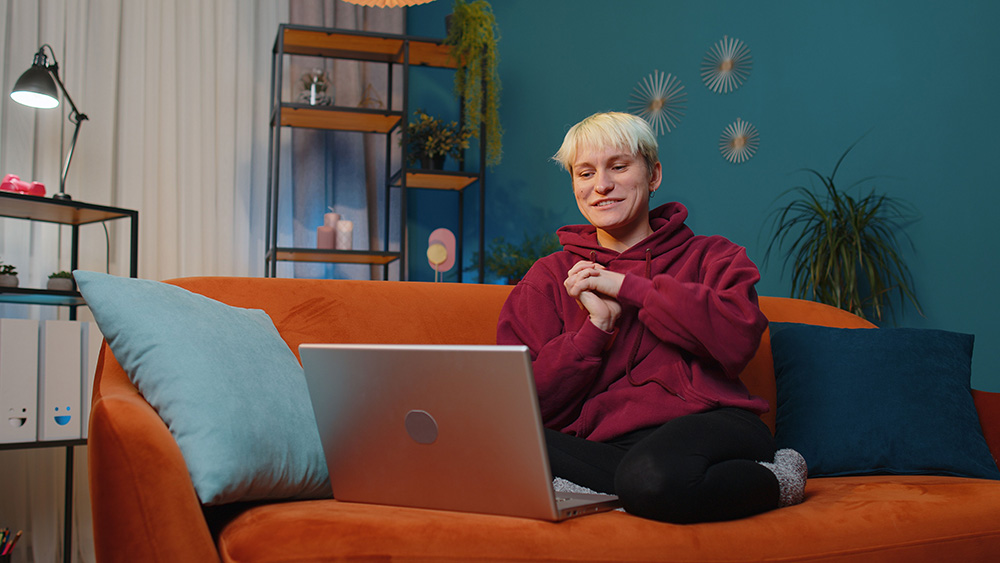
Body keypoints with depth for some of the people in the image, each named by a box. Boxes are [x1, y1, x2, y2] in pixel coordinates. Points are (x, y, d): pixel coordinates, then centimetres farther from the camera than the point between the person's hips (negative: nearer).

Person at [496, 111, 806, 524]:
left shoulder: (709, 256, 17)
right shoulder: (548, 279, 17)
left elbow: (739, 338, -8)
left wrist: (627, 286, -4)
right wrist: (597, 325, -7)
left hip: (709, 423, -2)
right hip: (600, 448, 2)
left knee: (655, 472, -39)